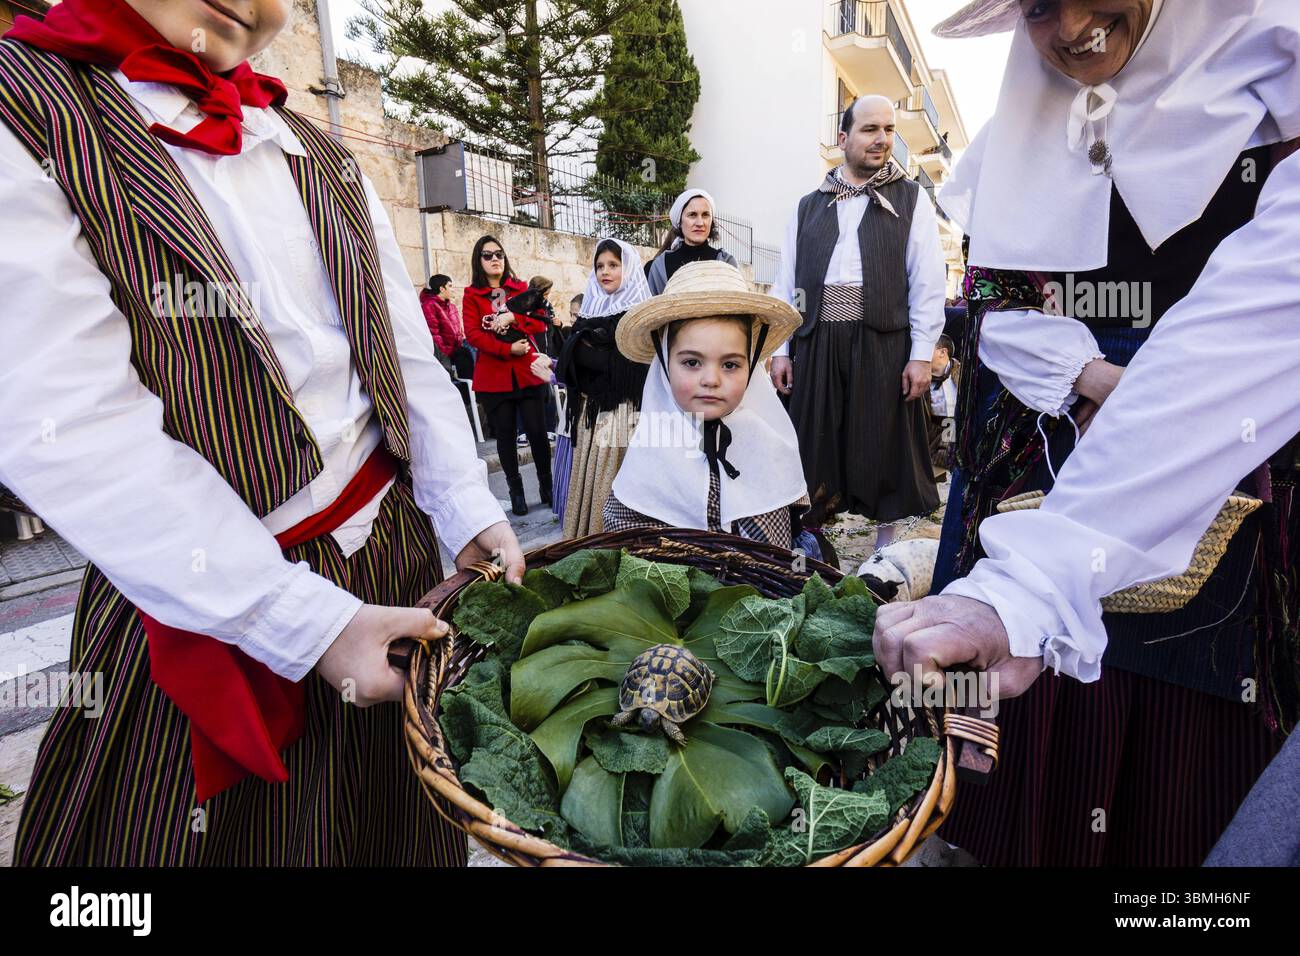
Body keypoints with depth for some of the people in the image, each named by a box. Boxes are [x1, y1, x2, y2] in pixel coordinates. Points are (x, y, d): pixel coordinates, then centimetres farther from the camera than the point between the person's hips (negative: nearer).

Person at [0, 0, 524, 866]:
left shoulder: (324, 161, 11)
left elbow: (410, 357, 8)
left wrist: (469, 515, -5)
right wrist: (306, 622, -22)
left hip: (392, 548, 6)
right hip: (207, 608, -5)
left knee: (401, 826, 21)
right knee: (252, 828, 14)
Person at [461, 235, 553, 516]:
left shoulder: (520, 288, 12)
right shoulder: (471, 295, 5)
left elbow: (540, 323, 3)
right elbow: (472, 334, -7)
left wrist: (513, 317, -14)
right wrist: (508, 349, -17)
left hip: (528, 372, 1)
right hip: (493, 375, -1)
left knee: (537, 431, 0)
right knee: (505, 435, 4)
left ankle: (546, 485, 14)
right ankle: (516, 490, 16)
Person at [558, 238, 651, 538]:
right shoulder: (589, 311, 16)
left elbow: (629, 366, -12)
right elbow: (572, 355, 6)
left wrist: (591, 352, -6)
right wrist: (608, 358, -9)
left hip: (623, 412, -5)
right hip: (589, 411, 5)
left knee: (616, 486, -5)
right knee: (587, 481, 7)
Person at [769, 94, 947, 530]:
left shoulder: (911, 200, 11)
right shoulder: (808, 208, 17)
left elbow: (928, 282, 2)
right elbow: (786, 284, 12)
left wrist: (921, 354, -7)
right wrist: (780, 350, 4)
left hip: (883, 343, -2)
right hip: (817, 344, 2)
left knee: (882, 446, 1)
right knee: (816, 447, 4)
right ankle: (813, 532, 16)